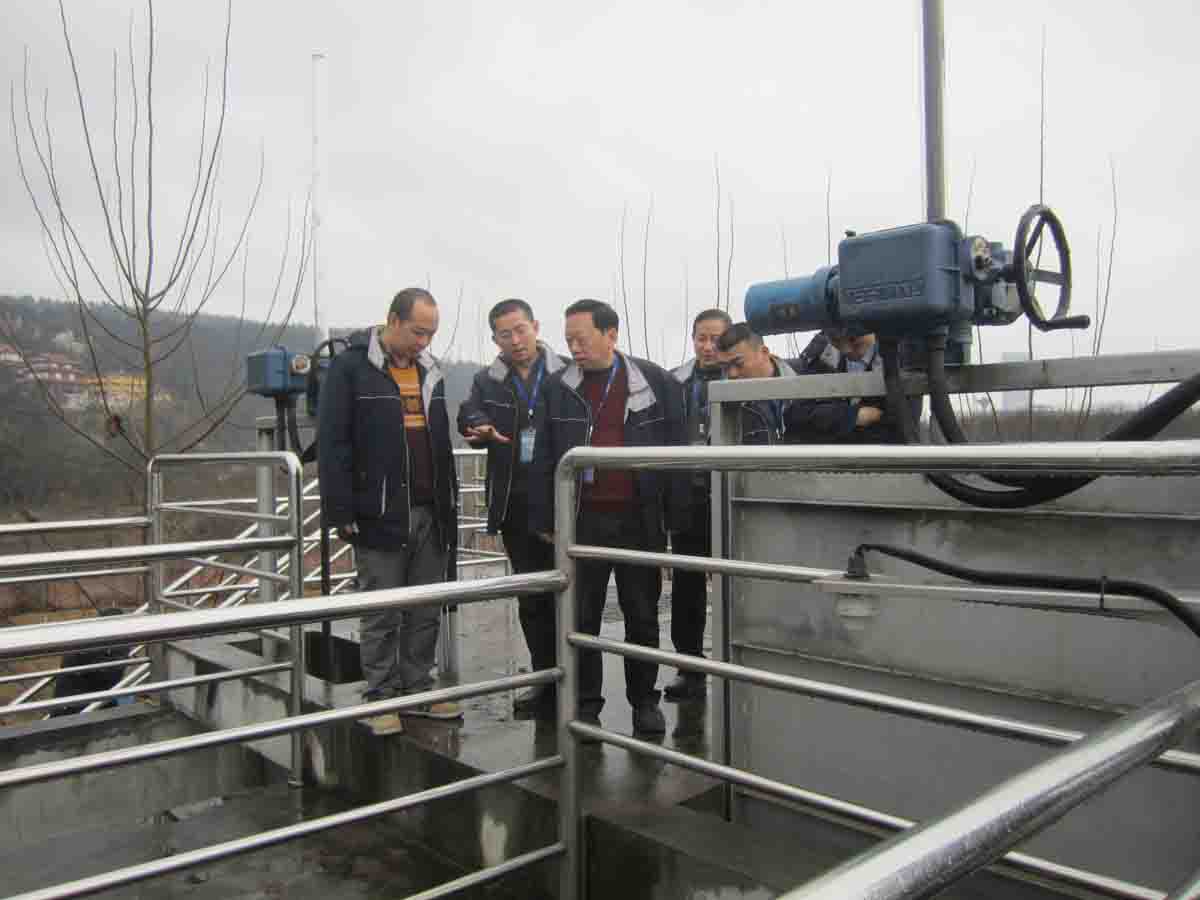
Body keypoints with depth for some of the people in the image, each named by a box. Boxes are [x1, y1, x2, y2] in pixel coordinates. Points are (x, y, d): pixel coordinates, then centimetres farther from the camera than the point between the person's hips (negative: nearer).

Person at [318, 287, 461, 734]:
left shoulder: (430, 370, 14)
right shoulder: (351, 366, -5)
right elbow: (332, 442, -9)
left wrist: (450, 503, 15)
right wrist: (340, 512, -13)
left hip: (430, 513, 6)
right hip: (380, 514, -6)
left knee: (426, 611, 11)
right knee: (382, 614, 3)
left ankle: (418, 690, 23)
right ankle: (381, 699, 15)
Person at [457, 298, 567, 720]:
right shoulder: (487, 381, 9)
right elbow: (469, 414, -7)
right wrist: (479, 428, -30)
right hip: (515, 506, 4)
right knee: (531, 596, 12)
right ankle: (545, 678, 25)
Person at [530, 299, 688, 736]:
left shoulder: (656, 383, 0)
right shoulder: (559, 387, 4)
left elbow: (676, 453, 0)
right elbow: (545, 460, 5)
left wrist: (675, 518, -3)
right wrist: (546, 520, 1)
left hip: (639, 520, -1)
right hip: (583, 520, 1)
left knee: (643, 616, 11)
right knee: (582, 618, 7)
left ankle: (644, 700, 26)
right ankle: (586, 704, 20)